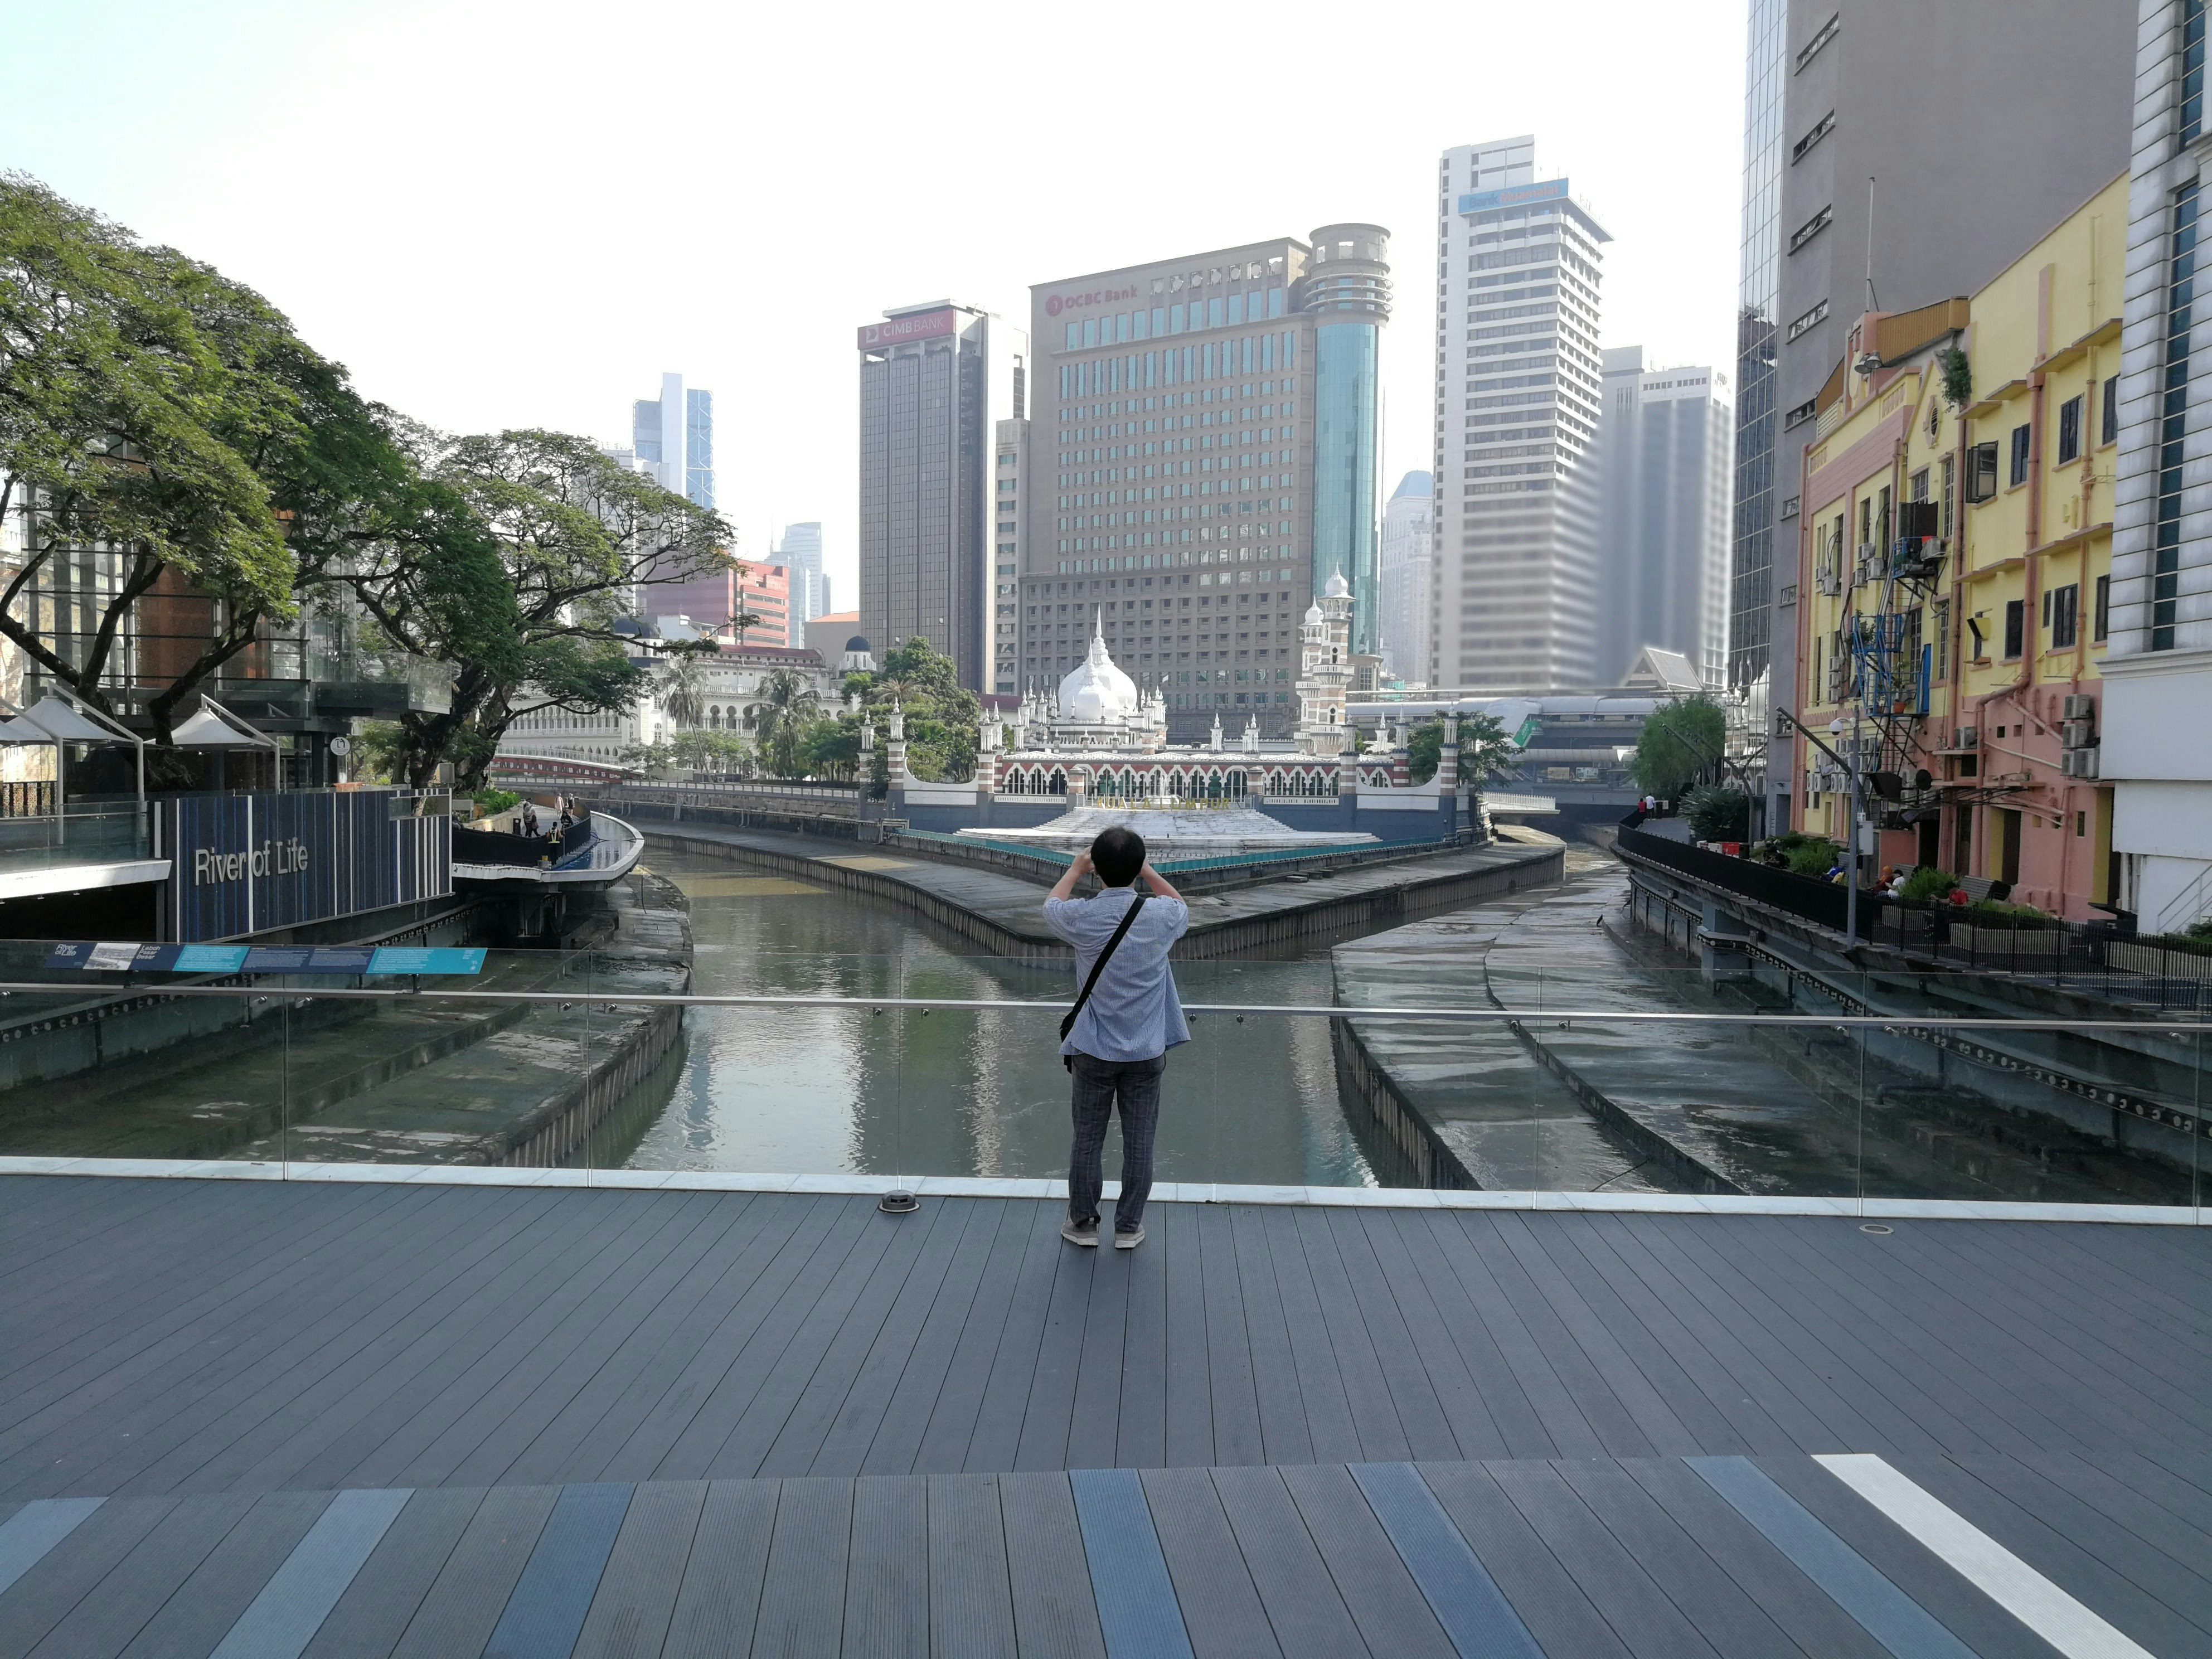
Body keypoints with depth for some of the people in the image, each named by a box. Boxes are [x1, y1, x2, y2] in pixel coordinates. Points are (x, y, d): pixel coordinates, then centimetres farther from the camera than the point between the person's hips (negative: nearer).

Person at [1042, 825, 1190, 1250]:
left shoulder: (1083, 917, -13)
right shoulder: (1160, 916, -11)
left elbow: (1051, 907, 12)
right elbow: (1182, 907, 16)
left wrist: (1075, 870, 26)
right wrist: (1146, 872, 20)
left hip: (1094, 1052, 0)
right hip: (1147, 1052, 1)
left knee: (1088, 1139, 12)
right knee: (1139, 1142, 10)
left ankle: (1083, 1223, 23)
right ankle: (1129, 1227, 20)